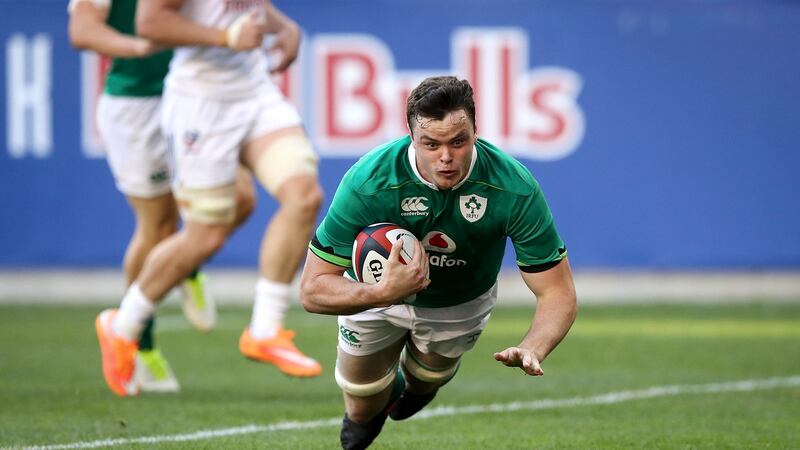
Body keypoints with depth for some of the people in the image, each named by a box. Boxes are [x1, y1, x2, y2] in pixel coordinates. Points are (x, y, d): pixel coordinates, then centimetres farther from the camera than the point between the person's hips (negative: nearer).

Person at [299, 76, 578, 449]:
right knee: (363, 412, 15)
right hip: (376, 292, -1)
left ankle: (415, 387, 62)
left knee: (425, 381, 24)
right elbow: (312, 289, -34)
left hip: (462, 302, 1)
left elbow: (558, 293, -30)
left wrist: (532, 350, -52)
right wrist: (383, 292, -53)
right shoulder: (367, 183, -39)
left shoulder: (516, 189, -37)